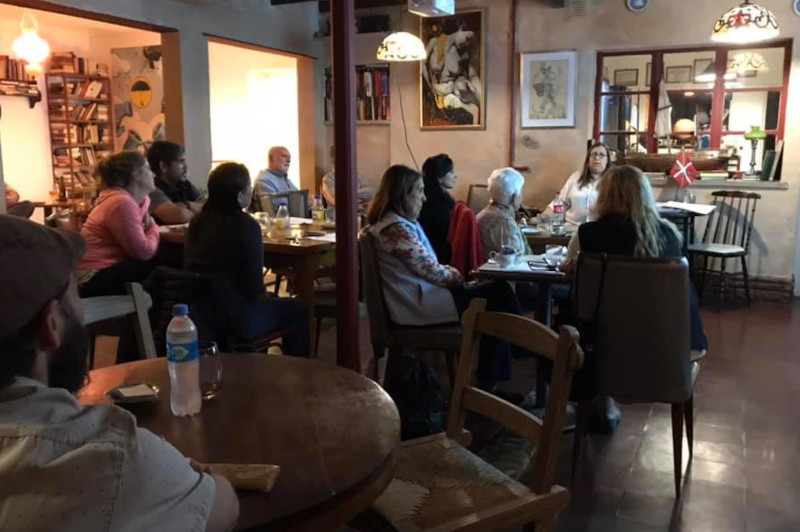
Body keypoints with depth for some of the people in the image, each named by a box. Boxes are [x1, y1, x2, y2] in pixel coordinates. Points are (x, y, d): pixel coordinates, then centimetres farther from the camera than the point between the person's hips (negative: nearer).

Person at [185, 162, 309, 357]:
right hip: (232, 321, -8)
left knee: (266, 303, 31)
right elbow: (255, 287, -16)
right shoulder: (246, 225, -16)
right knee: (298, 310, 11)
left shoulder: (197, 221, 5)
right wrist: (262, 296, 8)